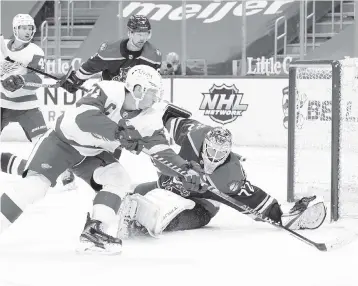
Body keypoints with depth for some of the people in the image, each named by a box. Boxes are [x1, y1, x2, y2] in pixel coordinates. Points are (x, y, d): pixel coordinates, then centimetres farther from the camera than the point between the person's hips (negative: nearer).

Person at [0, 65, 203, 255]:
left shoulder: (150, 118, -13)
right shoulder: (110, 91, -29)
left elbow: (161, 151, -15)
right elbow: (84, 116, -43)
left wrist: (184, 168, -32)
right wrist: (118, 131, -52)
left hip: (96, 153, 6)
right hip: (65, 140, -5)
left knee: (119, 181, -16)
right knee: (36, 184, -19)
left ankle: (93, 233, -14)